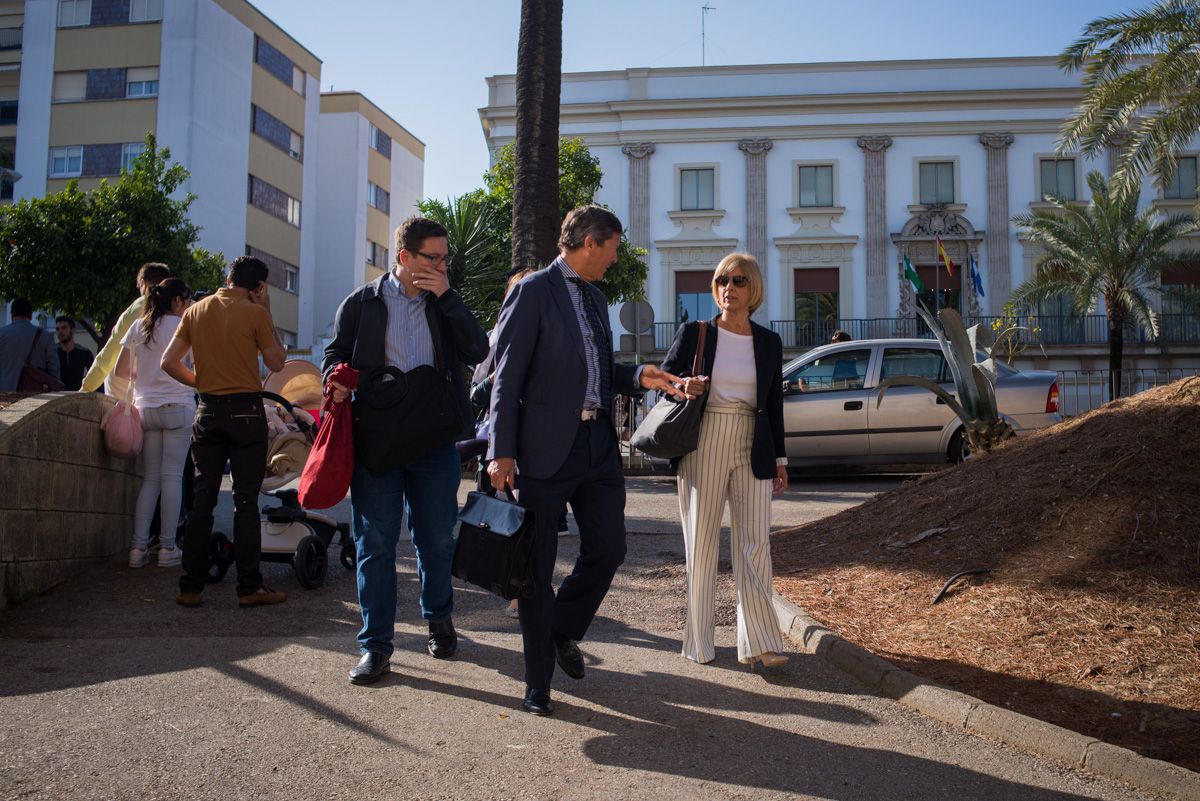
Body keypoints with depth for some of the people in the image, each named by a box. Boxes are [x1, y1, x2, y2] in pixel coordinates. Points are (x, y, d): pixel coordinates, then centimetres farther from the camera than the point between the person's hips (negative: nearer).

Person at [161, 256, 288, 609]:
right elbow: (276, 363, 3)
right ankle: (249, 586, 1)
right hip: (246, 411, -4)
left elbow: (169, 362, 6)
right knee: (246, 500, -1)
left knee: (202, 498, 8)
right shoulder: (255, 313, -6)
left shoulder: (195, 312, 8)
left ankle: (191, 587, 9)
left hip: (208, 412, 4)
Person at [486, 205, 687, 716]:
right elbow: (507, 377, -11)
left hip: (598, 443, 7)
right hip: (547, 445, -7)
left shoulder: (595, 298, 18)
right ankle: (538, 683, 14)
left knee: (608, 549, 8)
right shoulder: (534, 291, -7)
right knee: (538, 564, 3)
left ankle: (563, 631, 34)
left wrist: (638, 377, 4)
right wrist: (502, 452, -16)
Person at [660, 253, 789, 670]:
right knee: (701, 542, 4)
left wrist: (779, 458, 11)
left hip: (751, 450, 2)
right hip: (702, 446, -1)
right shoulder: (694, 333, 2)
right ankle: (699, 641, 15)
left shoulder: (769, 342, 9)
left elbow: (774, 404, 13)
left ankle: (758, 643, 0)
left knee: (755, 542, -4)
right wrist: (682, 386, -15)